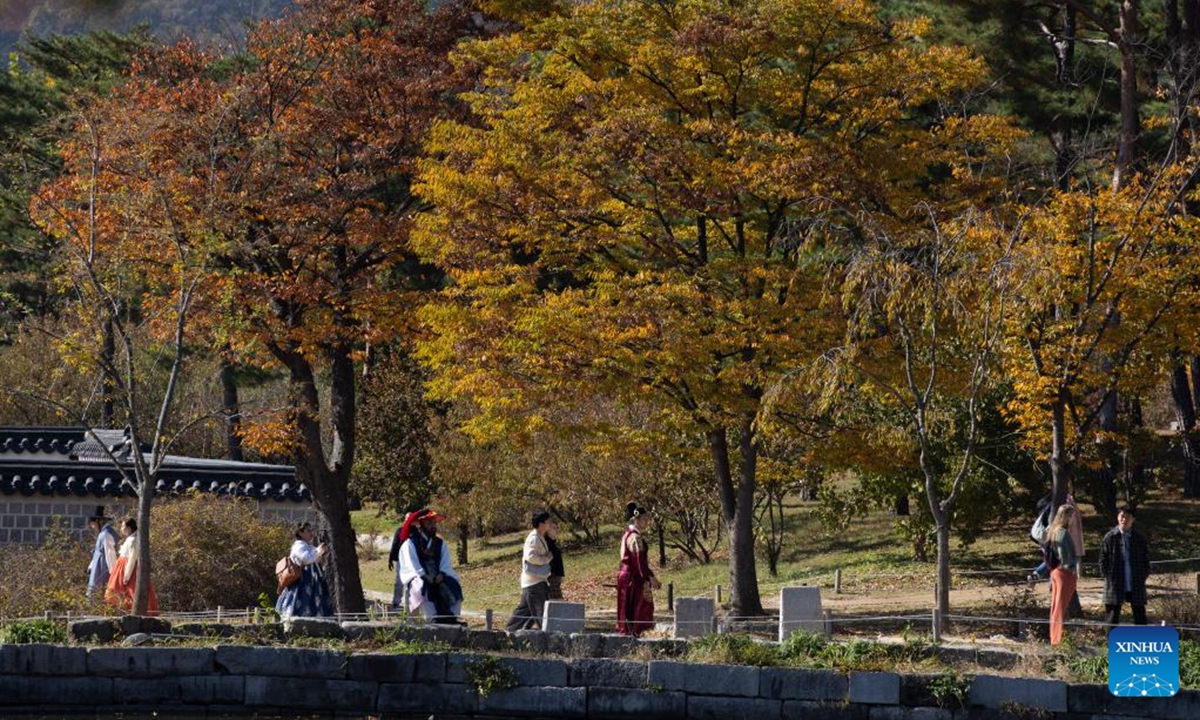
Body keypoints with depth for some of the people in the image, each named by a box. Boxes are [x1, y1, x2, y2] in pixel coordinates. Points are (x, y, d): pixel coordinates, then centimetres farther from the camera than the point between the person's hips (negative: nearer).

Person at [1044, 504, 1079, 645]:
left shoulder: (1052, 531, 10)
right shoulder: (1063, 533, -17)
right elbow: (1064, 556, -21)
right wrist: (1073, 569, -8)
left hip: (1055, 571, 9)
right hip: (1065, 573, -9)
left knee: (1055, 607, 13)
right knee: (1062, 607, -5)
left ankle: (1054, 639, 19)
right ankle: (1060, 639, -3)